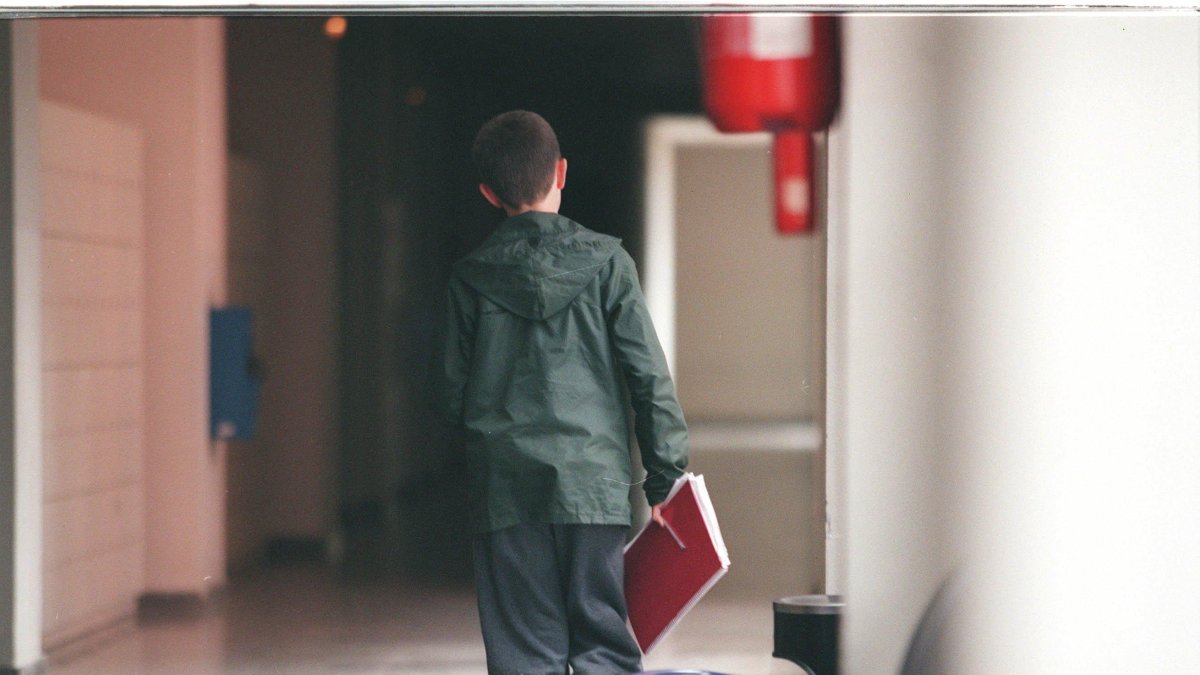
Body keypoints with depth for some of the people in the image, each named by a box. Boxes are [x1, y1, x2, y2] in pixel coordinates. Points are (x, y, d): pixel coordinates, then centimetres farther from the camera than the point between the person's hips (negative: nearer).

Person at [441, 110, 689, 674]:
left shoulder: (470, 278, 2)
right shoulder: (604, 262, -1)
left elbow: (455, 394, 5)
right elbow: (649, 376, -2)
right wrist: (664, 479, 3)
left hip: (505, 493, 1)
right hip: (593, 481, -1)